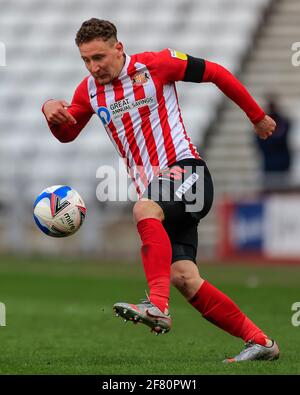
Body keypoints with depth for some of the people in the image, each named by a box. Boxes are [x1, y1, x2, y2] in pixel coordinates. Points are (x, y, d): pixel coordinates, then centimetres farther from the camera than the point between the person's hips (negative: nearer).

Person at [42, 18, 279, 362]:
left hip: (185, 170, -6)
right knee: (183, 277, -10)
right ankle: (259, 341, 0)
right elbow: (66, 134, 23)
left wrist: (257, 117, 11)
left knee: (144, 209, -36)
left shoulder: (155, 64, -5)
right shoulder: (89, 90, 11)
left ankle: (157, 307, -45)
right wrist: (51, 110, -1)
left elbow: (216, 74, 4)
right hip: (156, 194, 6)